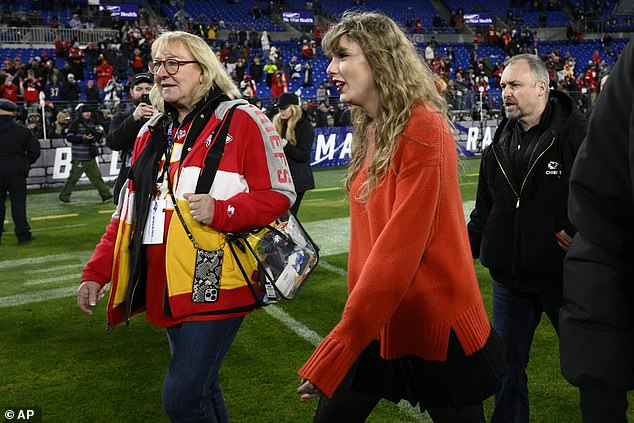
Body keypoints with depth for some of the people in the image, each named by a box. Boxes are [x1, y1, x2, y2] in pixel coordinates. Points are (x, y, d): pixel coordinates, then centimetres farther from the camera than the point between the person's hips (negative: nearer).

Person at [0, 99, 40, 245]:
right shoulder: (22, 131, -5)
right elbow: (35, 150, -2)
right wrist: (25, 163, 11)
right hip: (17, 172, 1)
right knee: (18, 203, 7)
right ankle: (23, 235, 8)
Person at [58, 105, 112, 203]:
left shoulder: (91, 123, 14)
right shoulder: (75, 124, -8)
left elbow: (96, 138, 24)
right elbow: (69, 137, -15)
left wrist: (99, 133, 2)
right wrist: (83, 137, -23)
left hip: (90, 156, 7)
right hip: (79, 157, -7)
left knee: (96, 176, 8)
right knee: (73, 177, 0)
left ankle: (106, 195, 10)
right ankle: (64, 197, 11)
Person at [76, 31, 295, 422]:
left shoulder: (242, 121, -6)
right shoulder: (152, 132, 14)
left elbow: (280, 195, -9)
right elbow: (129, 211, 17)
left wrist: (220, 211, -24)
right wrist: (96, 272, 10)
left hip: (217, 284, -7)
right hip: (166, 287, 7)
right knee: (200, 389, 18)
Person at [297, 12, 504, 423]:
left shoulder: (423, 130, -19)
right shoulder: (369, 131, 7)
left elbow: (400, 248, -24)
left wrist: (338, 349, -23)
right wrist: (356, 315, 8)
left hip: (435, 326, -7)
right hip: (377, 321, 7)